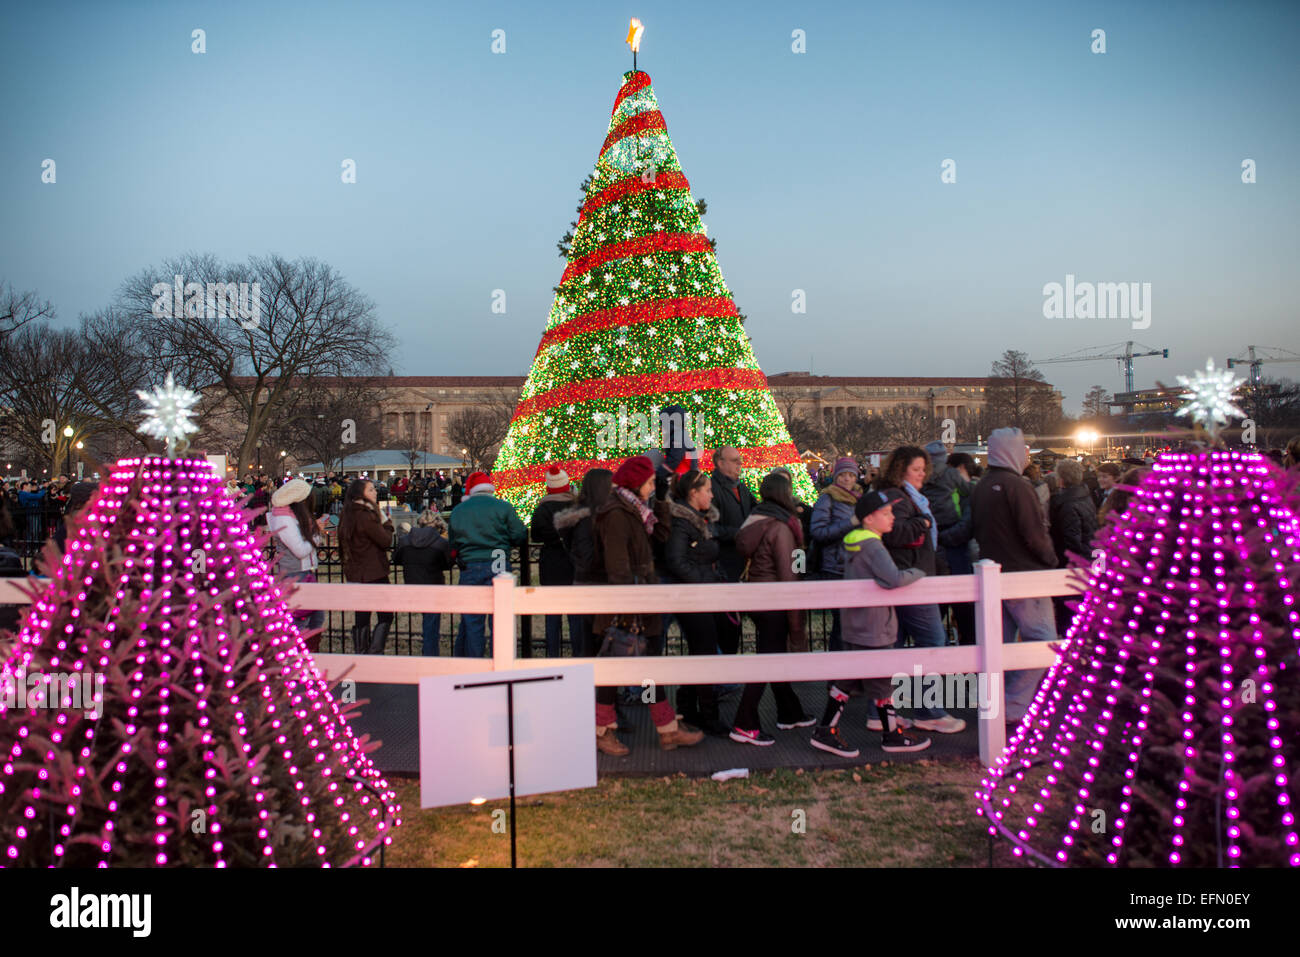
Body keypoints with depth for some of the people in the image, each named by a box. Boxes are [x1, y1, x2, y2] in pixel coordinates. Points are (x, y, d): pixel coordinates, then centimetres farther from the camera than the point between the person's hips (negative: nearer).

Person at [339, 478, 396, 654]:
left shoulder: (349, 515, 10)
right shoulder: (365, 516, -18)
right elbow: (386, 541, -14)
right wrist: (387, 523, -1)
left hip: (355, 574, 9)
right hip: (373, 574, -9)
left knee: (362, 618, 12)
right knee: (386, 615, -2)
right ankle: (375, 653, -8)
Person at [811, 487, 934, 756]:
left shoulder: (853, 541, 9)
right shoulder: (871, 545, -20)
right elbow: (894, 578, -32)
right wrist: (917, 573, -14)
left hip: (856, 626, 9)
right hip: (874, 629, -9)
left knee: (848, 678, 13)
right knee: (881, 681, 6)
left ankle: (825, 731, 15)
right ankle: (892, 735, 22)